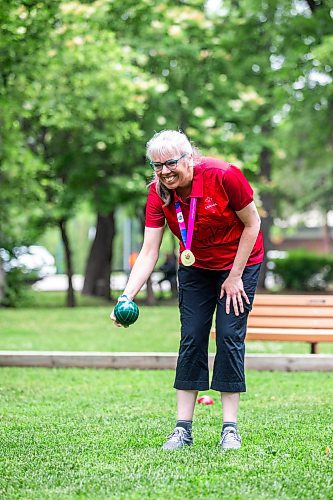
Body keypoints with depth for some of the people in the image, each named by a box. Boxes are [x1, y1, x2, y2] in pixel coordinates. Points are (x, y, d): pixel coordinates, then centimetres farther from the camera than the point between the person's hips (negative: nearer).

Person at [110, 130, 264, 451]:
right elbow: (149, 252, -19)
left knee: (229, 337, -9)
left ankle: (230, 428, -2)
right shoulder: (158, 193, -18)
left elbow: (252, 224, -16)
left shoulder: (223, 176, -29)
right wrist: (126, 297, -32)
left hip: (239, 263, -3)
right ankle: (183, 428, 2)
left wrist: (235, 277, -14)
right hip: (195, 268, 3)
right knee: (191, 338, -2)